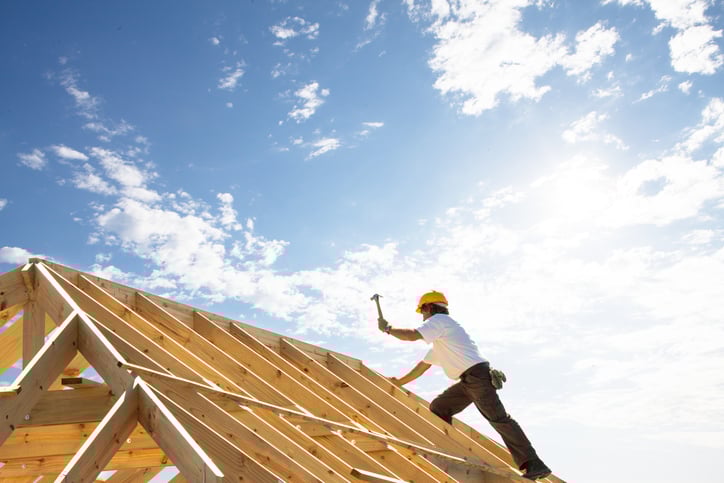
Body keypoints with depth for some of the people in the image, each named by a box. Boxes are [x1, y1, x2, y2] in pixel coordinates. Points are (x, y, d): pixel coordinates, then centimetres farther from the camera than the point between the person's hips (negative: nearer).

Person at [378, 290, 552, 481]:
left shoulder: (439, 319, 0)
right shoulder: (439, 339, 30)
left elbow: (412, 335, -14)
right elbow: (423, 365, 35)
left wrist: (388, 329, 1)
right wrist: (400, 382, 37)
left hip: (477, 374, -10)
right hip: (468, 381, 10)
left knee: (498, 418, -16)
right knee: (438, 408, 10)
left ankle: (534, 465, -16)